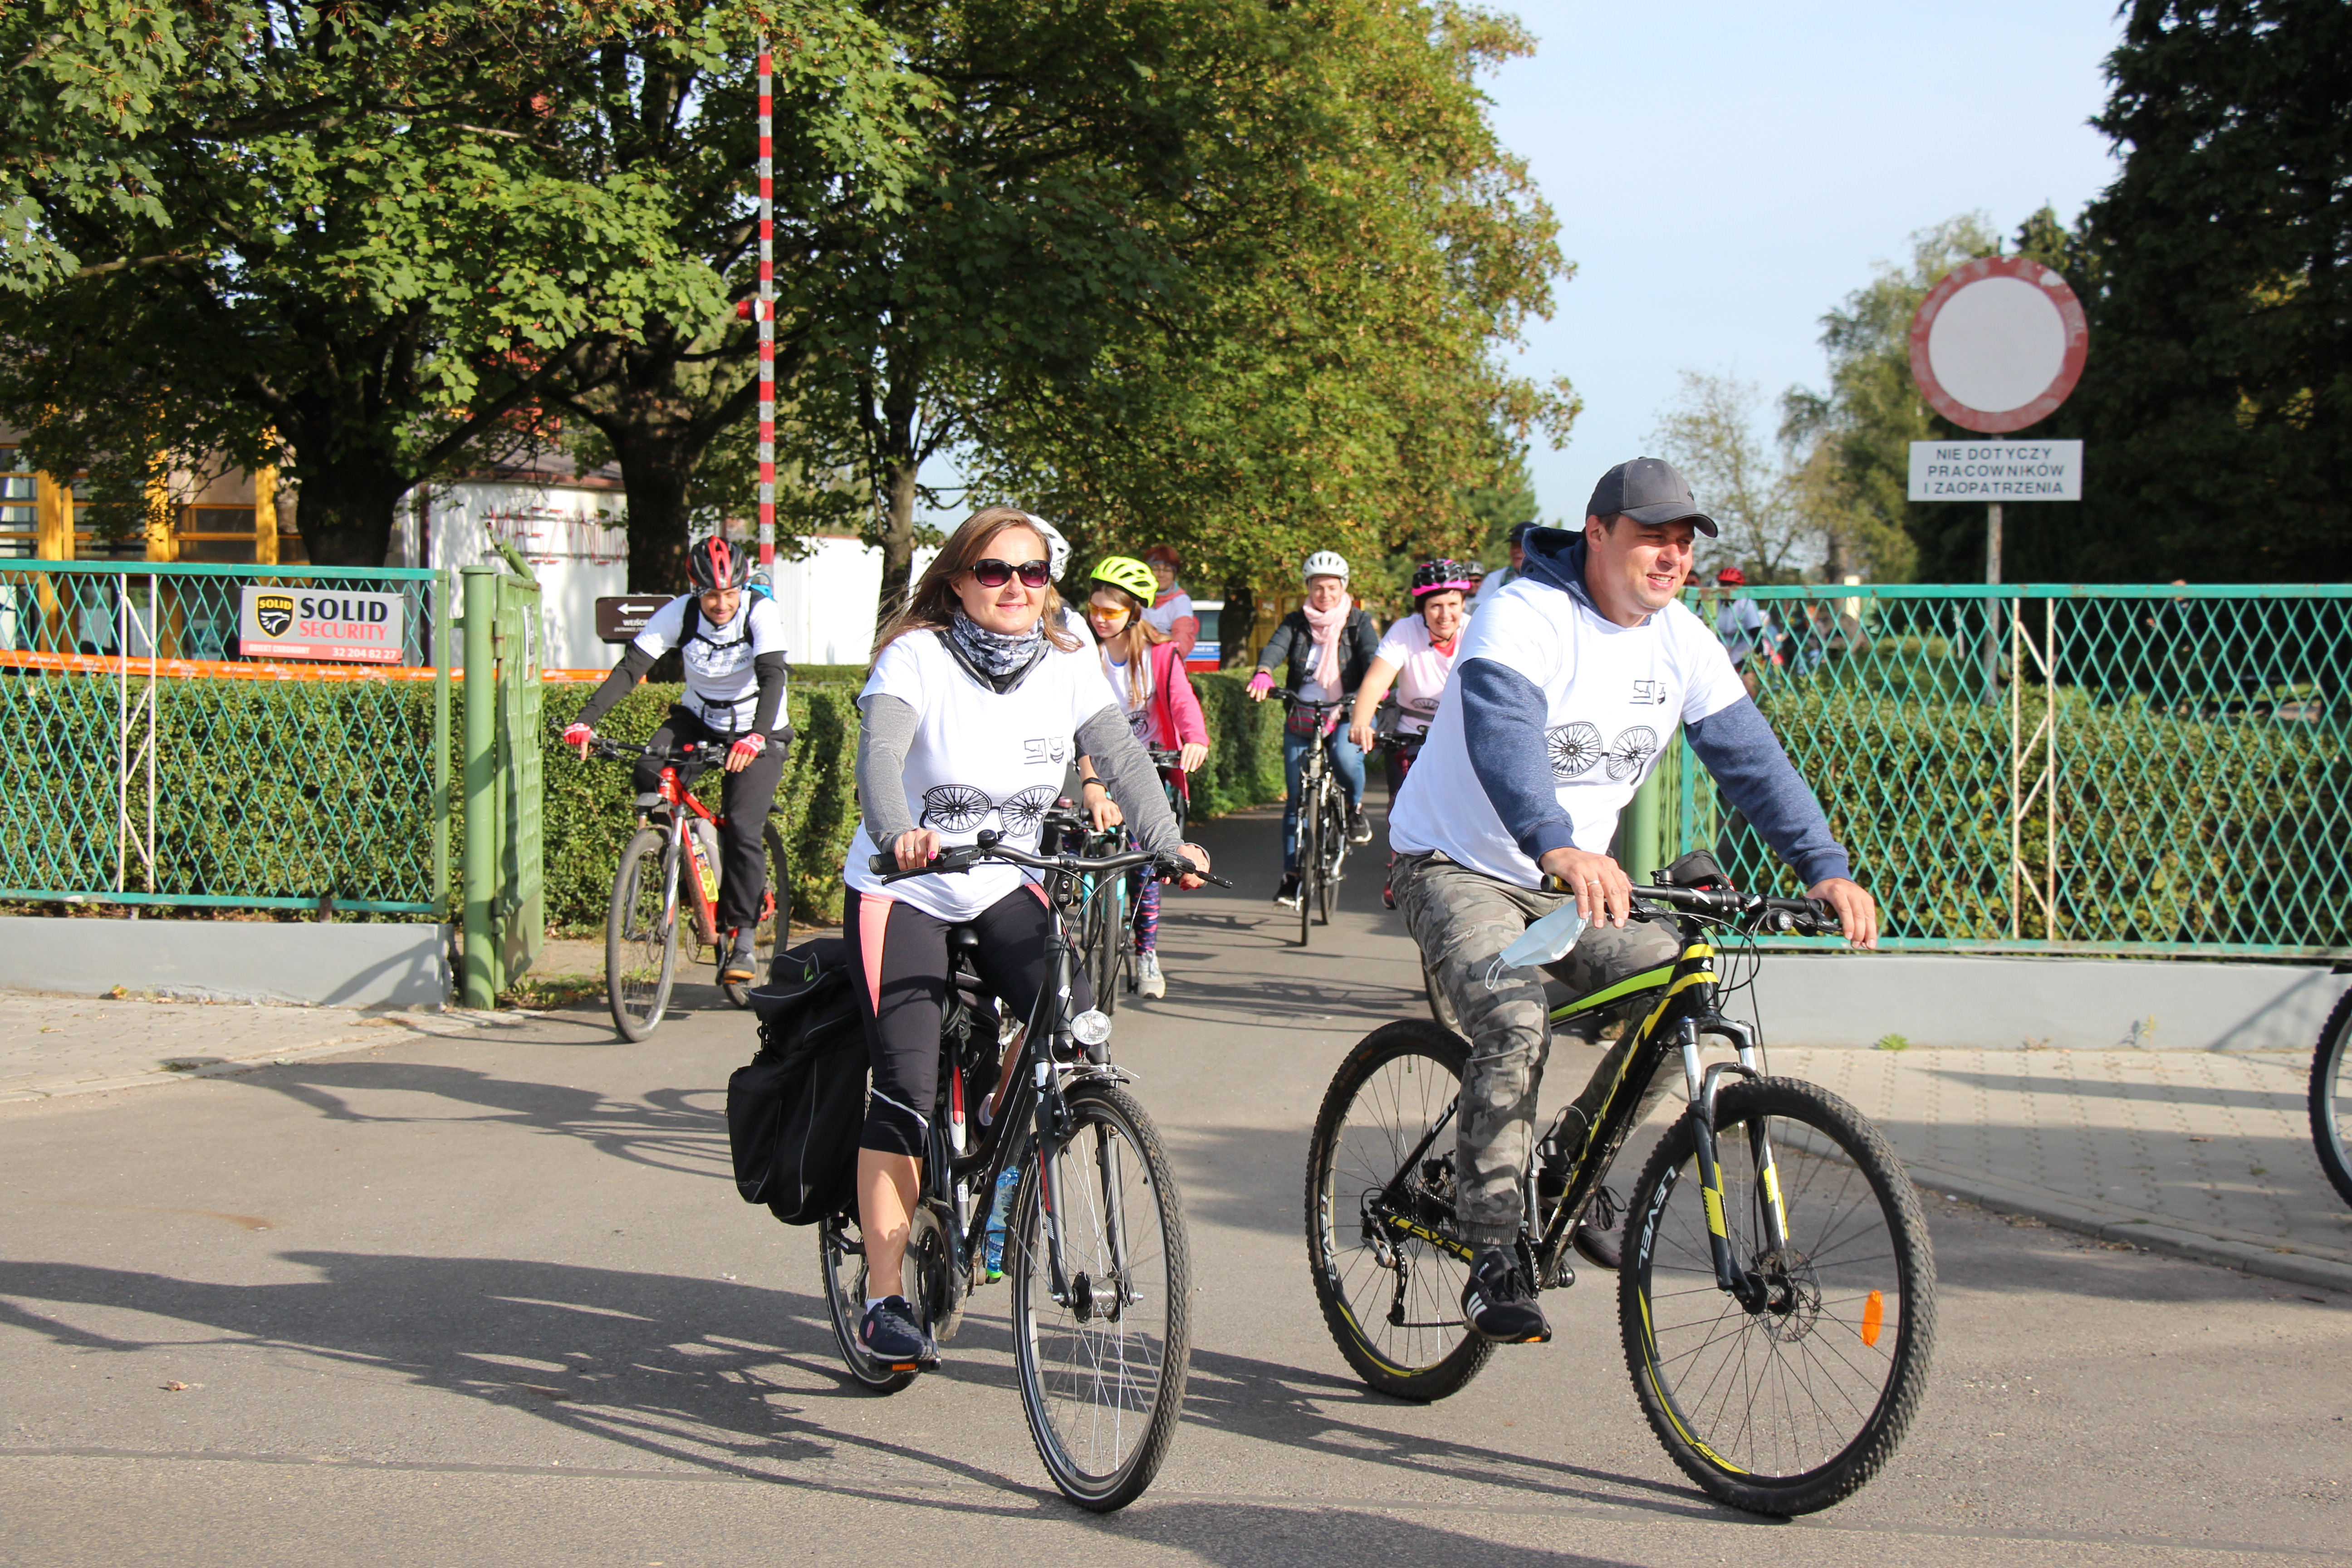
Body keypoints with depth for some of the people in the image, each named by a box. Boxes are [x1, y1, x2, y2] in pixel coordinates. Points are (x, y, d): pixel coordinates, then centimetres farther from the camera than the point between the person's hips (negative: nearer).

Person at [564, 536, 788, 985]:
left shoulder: (761, 614, -23)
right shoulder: (679, 614, -16)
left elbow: (773, 677, -34)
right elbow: (630, 668, -21)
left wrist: (756, 736, -52)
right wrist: (586, 720, -35)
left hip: (758, 731, -3)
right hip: (699, 721, 3)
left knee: (743, 830, -18)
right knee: (650, 776, -26)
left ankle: (742, 939, -7)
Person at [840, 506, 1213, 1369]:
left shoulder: (1069, 665, -3)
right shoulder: (918, 656, -15)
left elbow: (1123, 756, -12)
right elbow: (880, 754, -30)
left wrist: (1169, 843, -27)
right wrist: (898, 833, -49)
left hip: (1006, 886, 4)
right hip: (903, 889, -3)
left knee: (1071, 1011, -23)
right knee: (906, 1086, -13)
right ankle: (883, 1299, -5)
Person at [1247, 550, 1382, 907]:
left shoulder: (1358, 621, 4)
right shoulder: (1296, 623, 6)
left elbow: (1372, 654, -12)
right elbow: (1275, 647, -12)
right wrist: (1263, 674, -36)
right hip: (1302, 717, 2)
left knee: (1345, 756, -34)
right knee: (1296, 800, -1)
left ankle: (1355, 807, -2)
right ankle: (1292, 876, 8)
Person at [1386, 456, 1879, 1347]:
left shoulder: (1679, 641, -1)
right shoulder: (1524, 619, -22)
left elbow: (1750, 758, -3)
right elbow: (1503, 738, -40)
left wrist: (1824, 868, -17)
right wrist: (1560, 847, -58)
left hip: (1574, 877, 7)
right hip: (1456, 866, -6)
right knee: (1514, 1028, -29)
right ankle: (1493, 1260, -20)